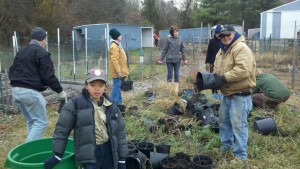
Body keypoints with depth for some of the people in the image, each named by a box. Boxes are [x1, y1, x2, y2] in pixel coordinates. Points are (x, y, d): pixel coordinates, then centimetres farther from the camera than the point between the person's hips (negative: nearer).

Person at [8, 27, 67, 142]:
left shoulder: (21, 52, 18)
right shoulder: (41, 53, -9)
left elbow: (11, 72, 23)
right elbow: (48, 76, -13)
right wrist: (60, 91, -5)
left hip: (16, 90, 9)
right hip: (30, 91, -9)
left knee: (31, 122, 18)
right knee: (41, 122, -3)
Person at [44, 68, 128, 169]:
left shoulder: (111, 107, 3)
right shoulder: (75, 104, -8)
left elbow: (120, 132, 8)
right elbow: (62, 129, -4)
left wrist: (122, 159, 9)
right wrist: (57, 155, -3)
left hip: (109, 151, 4)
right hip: (89, 154, -4)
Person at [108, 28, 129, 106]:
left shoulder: (117, 45, 16)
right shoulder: (114, 46, -18)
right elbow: (114, 60, -24)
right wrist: (118, 71, -25)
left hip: (120, 71, 11)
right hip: (117, 72, -11)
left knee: (118, 86, 16)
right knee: (117, 86, -6)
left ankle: (119, 101, 26)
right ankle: (115, 102, -1)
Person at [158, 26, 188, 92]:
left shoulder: (180, 39, 4)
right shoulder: (169, 39, -5)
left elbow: (182, 50, 11)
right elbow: (164, 50, -1)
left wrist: (184, 59, 12)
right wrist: (161, 59, -2)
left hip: (177, 59, 2)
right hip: (169, 59, -2)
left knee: (176, 74, 6)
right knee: (170, 74, 5)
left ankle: (176, 88, 11)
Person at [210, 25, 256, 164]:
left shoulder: (241, 48, -17)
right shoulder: (222, 50, 13)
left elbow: (243, 69, -30)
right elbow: (217, 69, 20)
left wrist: (223, 78, -27)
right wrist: (215, 77, -3)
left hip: (240, 95, -9)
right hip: (227, 94, 10)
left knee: (238, 125, -5)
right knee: (224, 121, 20)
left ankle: (240, 157, 5)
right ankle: (226, 146, 39)